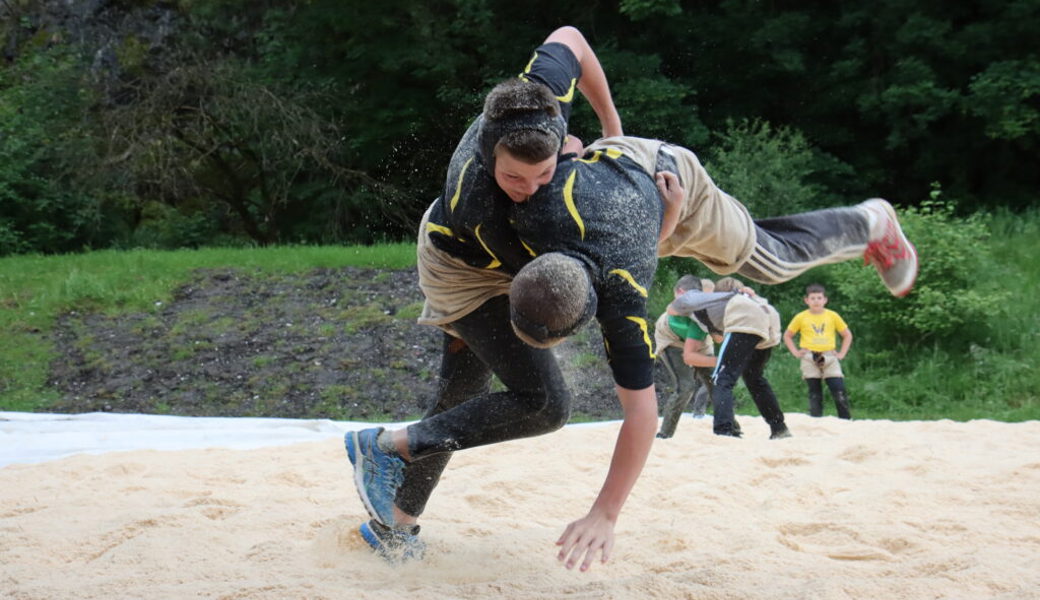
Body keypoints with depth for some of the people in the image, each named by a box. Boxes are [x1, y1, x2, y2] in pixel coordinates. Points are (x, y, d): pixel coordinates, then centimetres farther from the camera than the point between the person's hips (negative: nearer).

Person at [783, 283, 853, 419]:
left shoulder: (833, 316, 6)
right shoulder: (801, 317, 5)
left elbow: (847, 335, 15)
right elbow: (787, 336, 14)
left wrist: (842, 354, 4)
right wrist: (795, 352, 2)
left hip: (830, 358, 0)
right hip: (809, 359, 0)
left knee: (839, 391, -10)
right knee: (815, 393, 1)